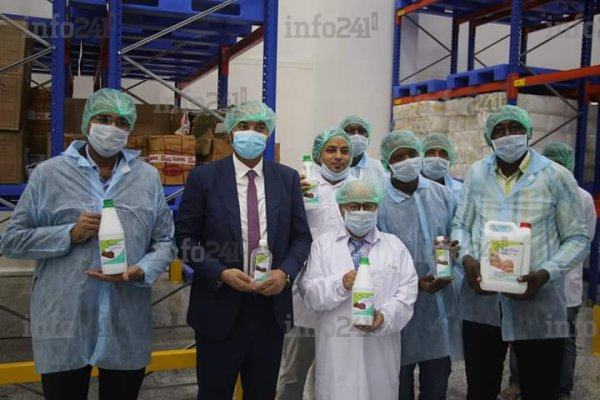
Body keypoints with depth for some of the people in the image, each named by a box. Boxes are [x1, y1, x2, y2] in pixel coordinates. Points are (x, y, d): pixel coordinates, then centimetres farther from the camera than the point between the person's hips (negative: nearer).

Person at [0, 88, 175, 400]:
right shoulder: (48, 173, 1)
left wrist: (140, 271, -13)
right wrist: (69, 235, -12)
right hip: (63, 326, -1)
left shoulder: (148, 177, 7)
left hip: (127, 328, 2)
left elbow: (165, 241, 7)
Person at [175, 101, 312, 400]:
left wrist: (285, 273, -12)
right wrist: (221, 273, -17)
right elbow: (184, 236, -3)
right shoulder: (204, 177, -3)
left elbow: (301, 237, 6)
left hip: (271, 308, 3)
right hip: (220, 308, -2)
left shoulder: (288, 179, 4)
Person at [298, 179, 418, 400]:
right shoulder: (323, 243, 9)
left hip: (380, 349, 1)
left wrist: (385, 316, -16)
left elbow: (407, 292, 1)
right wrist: (340, 284, -18)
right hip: (337, 349, -1)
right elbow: (310, 293, -1)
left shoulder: (395, 246, 11)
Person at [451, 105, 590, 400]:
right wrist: (467, 258, -7)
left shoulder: (557, 177, -2)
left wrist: (546, 273, -16)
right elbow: (460, 224, 14)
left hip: (538, 306, -2)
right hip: (481, 303, 3)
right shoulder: (476, 174, 8)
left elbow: (577, 238, 0)